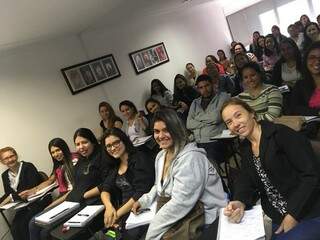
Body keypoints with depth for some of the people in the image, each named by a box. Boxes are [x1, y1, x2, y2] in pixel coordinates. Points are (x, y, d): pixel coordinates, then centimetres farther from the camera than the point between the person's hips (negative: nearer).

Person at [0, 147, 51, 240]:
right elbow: (8, 195, 10)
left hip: (39, 201, -5)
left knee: (23, 225, -23)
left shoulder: (28, 167, -10)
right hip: (24, 205, 6)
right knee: (14, 228, -16)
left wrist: (12, 197, -19)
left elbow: (32, 189, -17)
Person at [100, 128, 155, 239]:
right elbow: (105, 190, 10)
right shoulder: (116, 165, 14)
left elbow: (142, 192, -16)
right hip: (124, 213, 6)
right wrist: (109, 206, -11)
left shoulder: (140, 159, -8)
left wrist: (118, 213, -14)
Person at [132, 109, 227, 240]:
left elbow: (180, 202, -25)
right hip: (182, 215, 7)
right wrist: (143, 201, 2)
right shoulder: (161, 156, 5)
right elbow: (160, 186, 19)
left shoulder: (190, 157, -22)